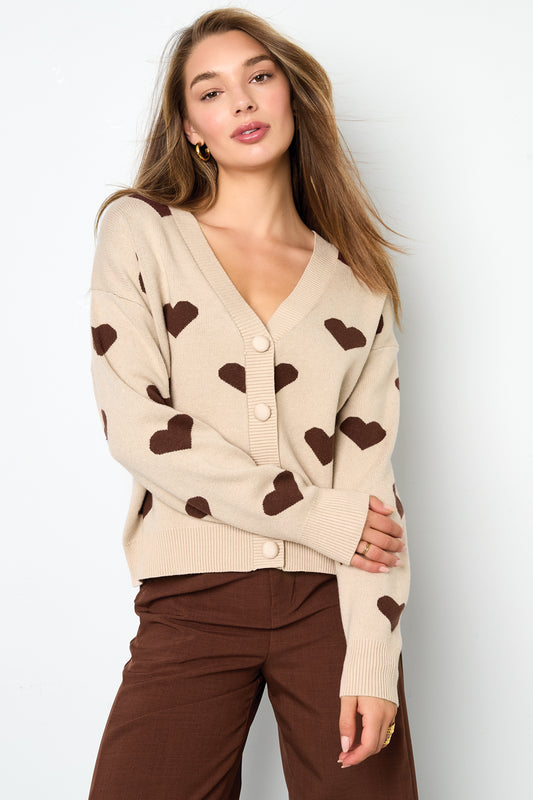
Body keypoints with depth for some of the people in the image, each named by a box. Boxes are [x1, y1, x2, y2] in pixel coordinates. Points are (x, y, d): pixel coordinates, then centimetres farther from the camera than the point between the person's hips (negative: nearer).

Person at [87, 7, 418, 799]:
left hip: (332, 600, 2)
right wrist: (321, 516, -9)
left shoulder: (357, 278, 10)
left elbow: (370, 471, 2)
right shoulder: (139, 231, 5)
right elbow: (136, 427, -7)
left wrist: (371, 657, -9)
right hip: (193, 601, -1)